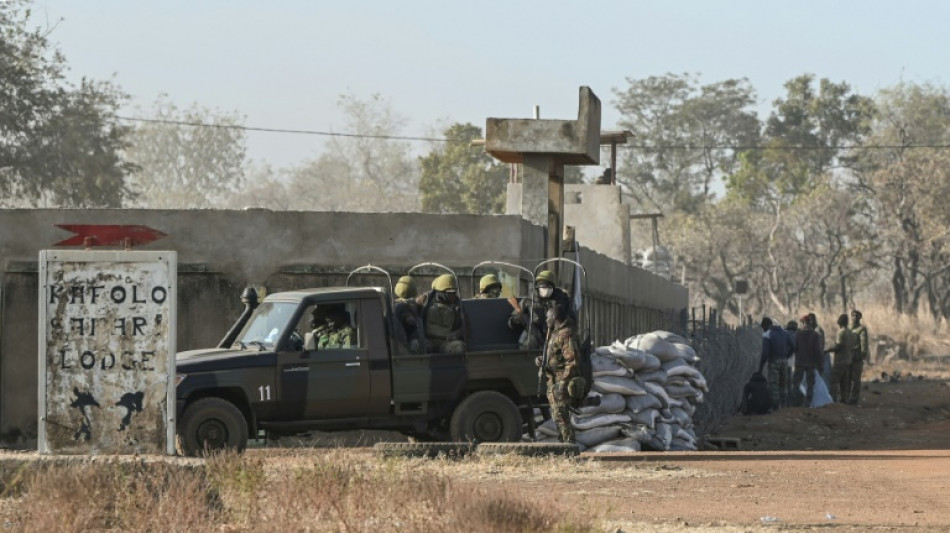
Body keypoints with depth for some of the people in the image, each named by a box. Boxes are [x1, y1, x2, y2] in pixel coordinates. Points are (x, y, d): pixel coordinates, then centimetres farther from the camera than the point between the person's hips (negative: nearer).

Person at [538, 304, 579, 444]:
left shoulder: (566, 335, -14)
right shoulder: (555, 334, 19)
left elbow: (572, 361, -21)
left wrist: (563, 382, -25)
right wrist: (542, 360, 11)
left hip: (561, 381, -11)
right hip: (553, 382, 11)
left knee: (561, 416, -13)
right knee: (557, 416, 14)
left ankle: (569, 443, -13)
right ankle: (562, 442, 20)